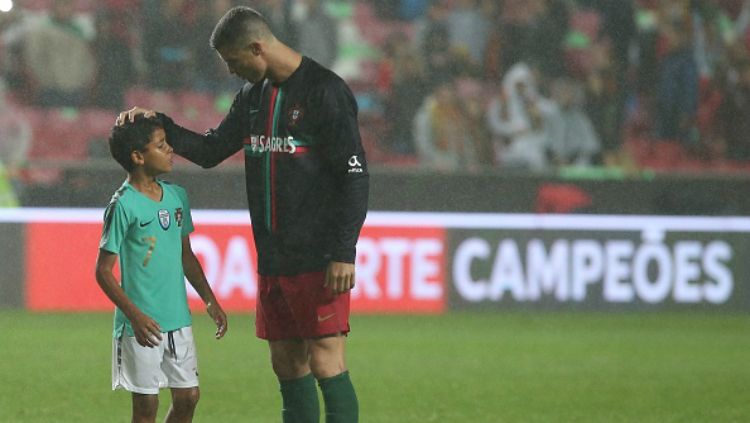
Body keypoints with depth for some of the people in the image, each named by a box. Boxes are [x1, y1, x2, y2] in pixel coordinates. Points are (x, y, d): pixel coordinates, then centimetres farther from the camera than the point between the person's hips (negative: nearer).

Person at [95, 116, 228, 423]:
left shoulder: (177, 196, 7)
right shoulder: (124, 205, -13)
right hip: (144, 326, -6)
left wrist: (210, 301, 16)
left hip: (178, 318, 7)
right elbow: (103, 271, -12)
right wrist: (135, 315, -19)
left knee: (188, 397, 9)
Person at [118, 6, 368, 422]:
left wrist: (343, 252, -18)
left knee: (325, 361, -10)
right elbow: (211, 150, 22)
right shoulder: (254, 95, 13)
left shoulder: (326, 92, -12)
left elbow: (355, 176, -14)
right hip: (273, 260, 8)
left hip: (319, 261, -8)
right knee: (287, 364, 9)